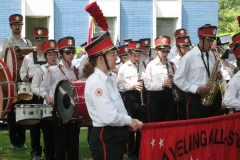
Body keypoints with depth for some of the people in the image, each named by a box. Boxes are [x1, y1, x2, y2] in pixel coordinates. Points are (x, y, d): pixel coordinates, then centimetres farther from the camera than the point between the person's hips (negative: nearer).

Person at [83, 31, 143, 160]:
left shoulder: (108, 79, 12)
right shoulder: (96, 82, -19)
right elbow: (109, 117, -26)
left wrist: (130, 121, 0)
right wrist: (130, 121, -11)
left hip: (114, 136, 10)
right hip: (105, 138, -10)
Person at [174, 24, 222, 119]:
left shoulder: (213, 56, 11)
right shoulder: (189, 56, -4)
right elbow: (178, 79, -6)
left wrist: (218, 77, -1)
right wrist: (195, 88, -15)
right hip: (196, 99, -5)